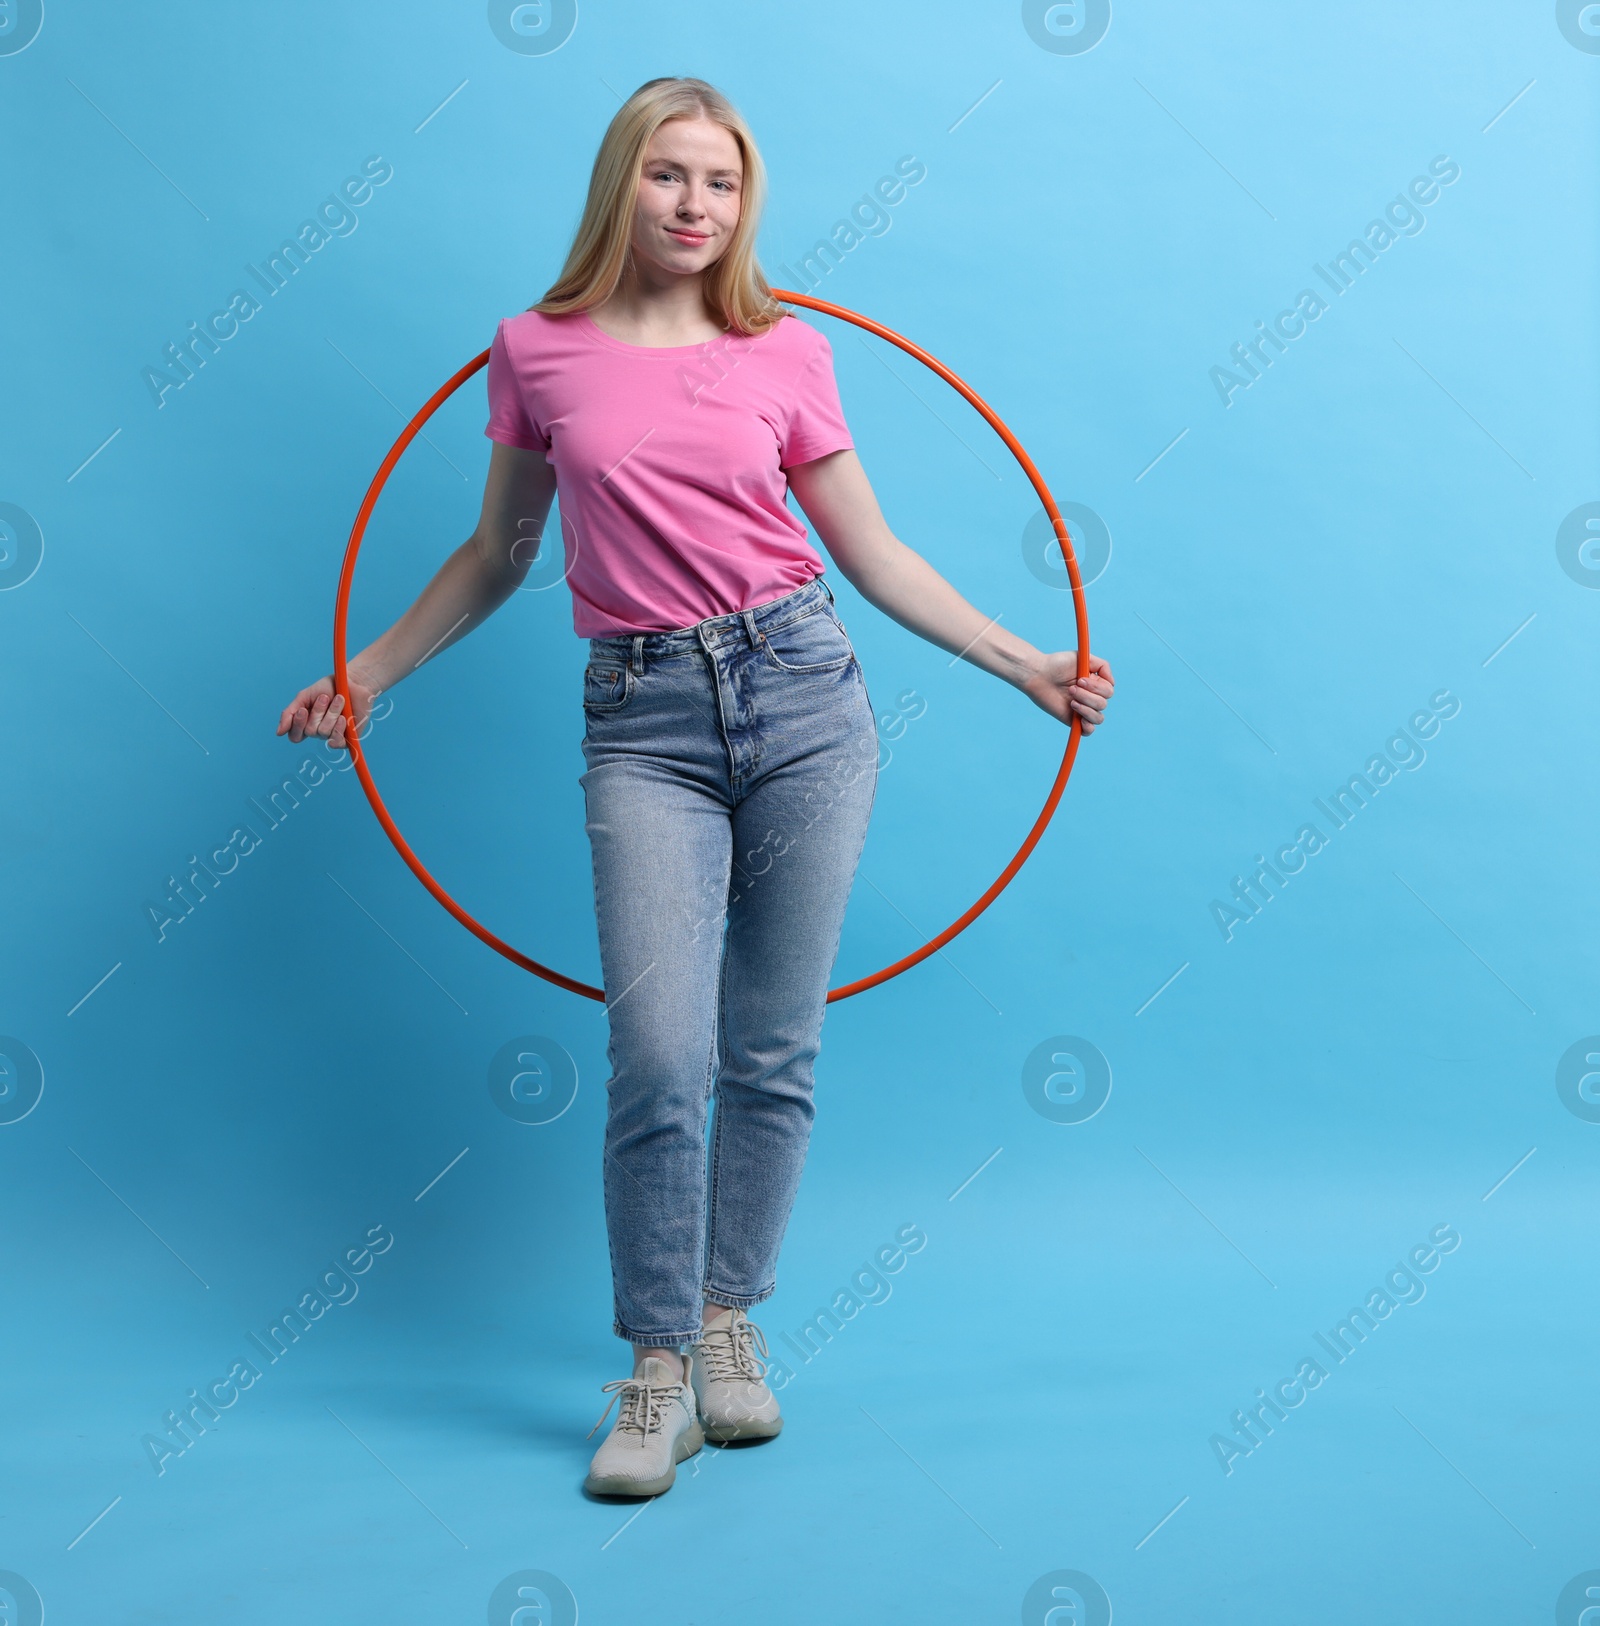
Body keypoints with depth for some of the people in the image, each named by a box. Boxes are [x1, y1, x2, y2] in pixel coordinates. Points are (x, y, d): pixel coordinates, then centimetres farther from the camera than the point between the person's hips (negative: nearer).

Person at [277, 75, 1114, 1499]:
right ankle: (659, 1372, 7)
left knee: (774, 1053, 5)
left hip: (801, 690, 1)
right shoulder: (538, 352, 6)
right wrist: (367, 674, 19)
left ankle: (731, 1323, 24)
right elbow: (498, 552, 18)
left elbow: (874, 553, 12)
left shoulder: (787, 352, 7)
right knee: (661, 1057, -10)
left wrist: (1024, 664, 9)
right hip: (645, 724, -1)